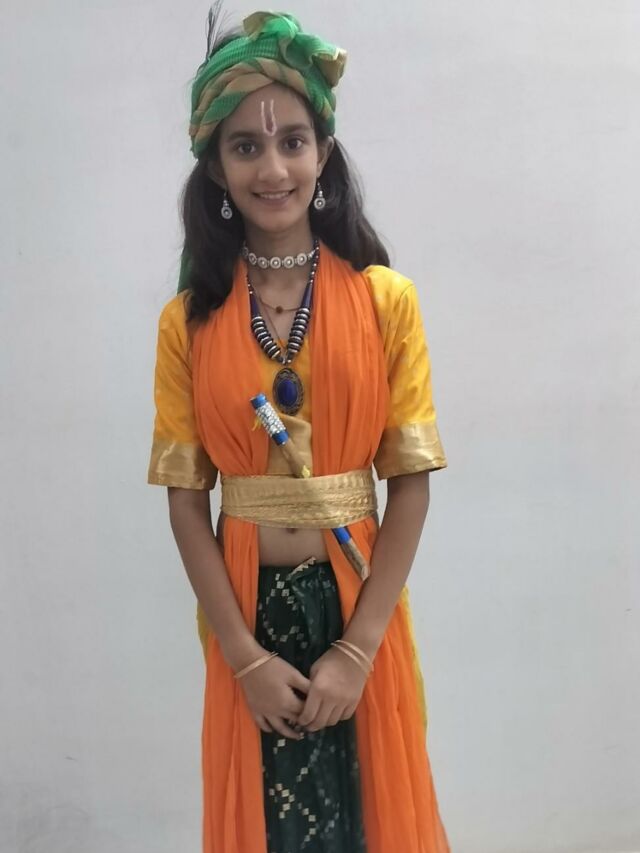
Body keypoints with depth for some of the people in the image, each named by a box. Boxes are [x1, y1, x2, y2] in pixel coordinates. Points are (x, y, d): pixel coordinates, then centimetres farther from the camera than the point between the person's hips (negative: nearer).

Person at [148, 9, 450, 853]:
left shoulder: (386, 299, -5)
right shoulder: (188, 321, -1)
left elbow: (411, 481, -7)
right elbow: (185, 498, -3)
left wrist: (359, 646, -12)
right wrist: (245, 652, -9)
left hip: (358, 605, -1)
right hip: (247, 608, 1)